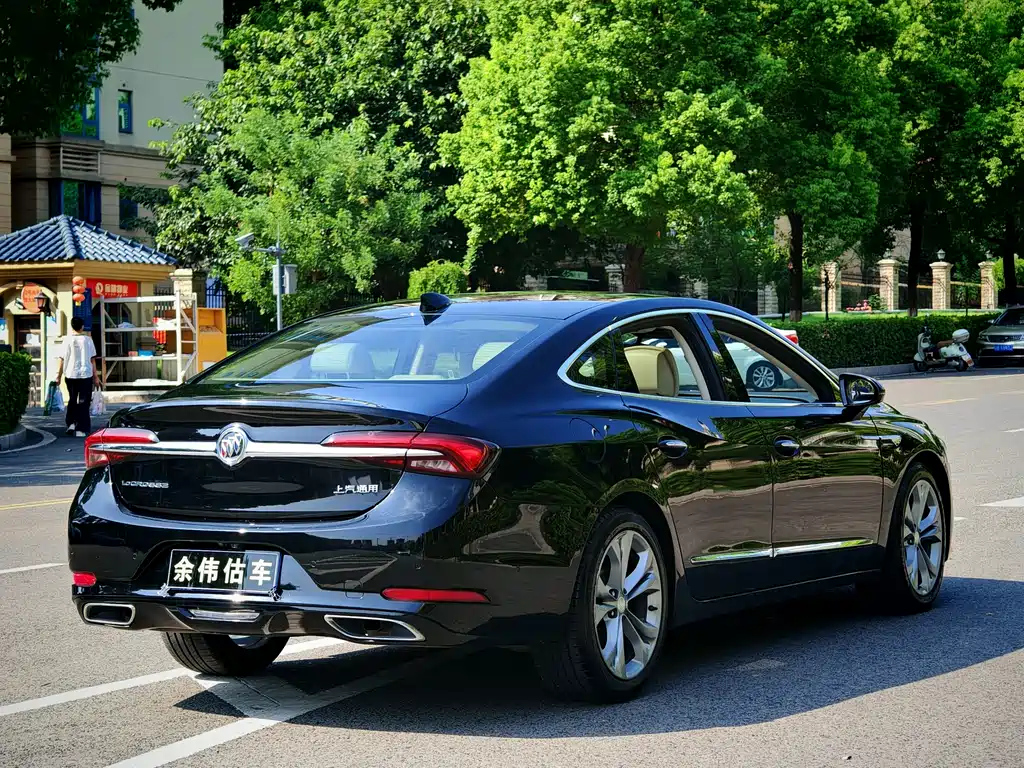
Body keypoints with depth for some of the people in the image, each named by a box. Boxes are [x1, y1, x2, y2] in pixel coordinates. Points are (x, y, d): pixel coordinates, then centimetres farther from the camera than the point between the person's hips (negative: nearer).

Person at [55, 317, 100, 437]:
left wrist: (59, 376, 8)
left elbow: (62, 360, -1)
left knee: (72, 400, 20)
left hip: (70, 375, 1)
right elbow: (92, 360, 1)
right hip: (86, 374, -1)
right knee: (83, 402, 4)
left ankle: (71, 423, 9)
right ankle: (80, 430, 0)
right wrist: (96, 376, 7)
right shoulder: (87, 340, -2)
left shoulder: (68, 340, -2)